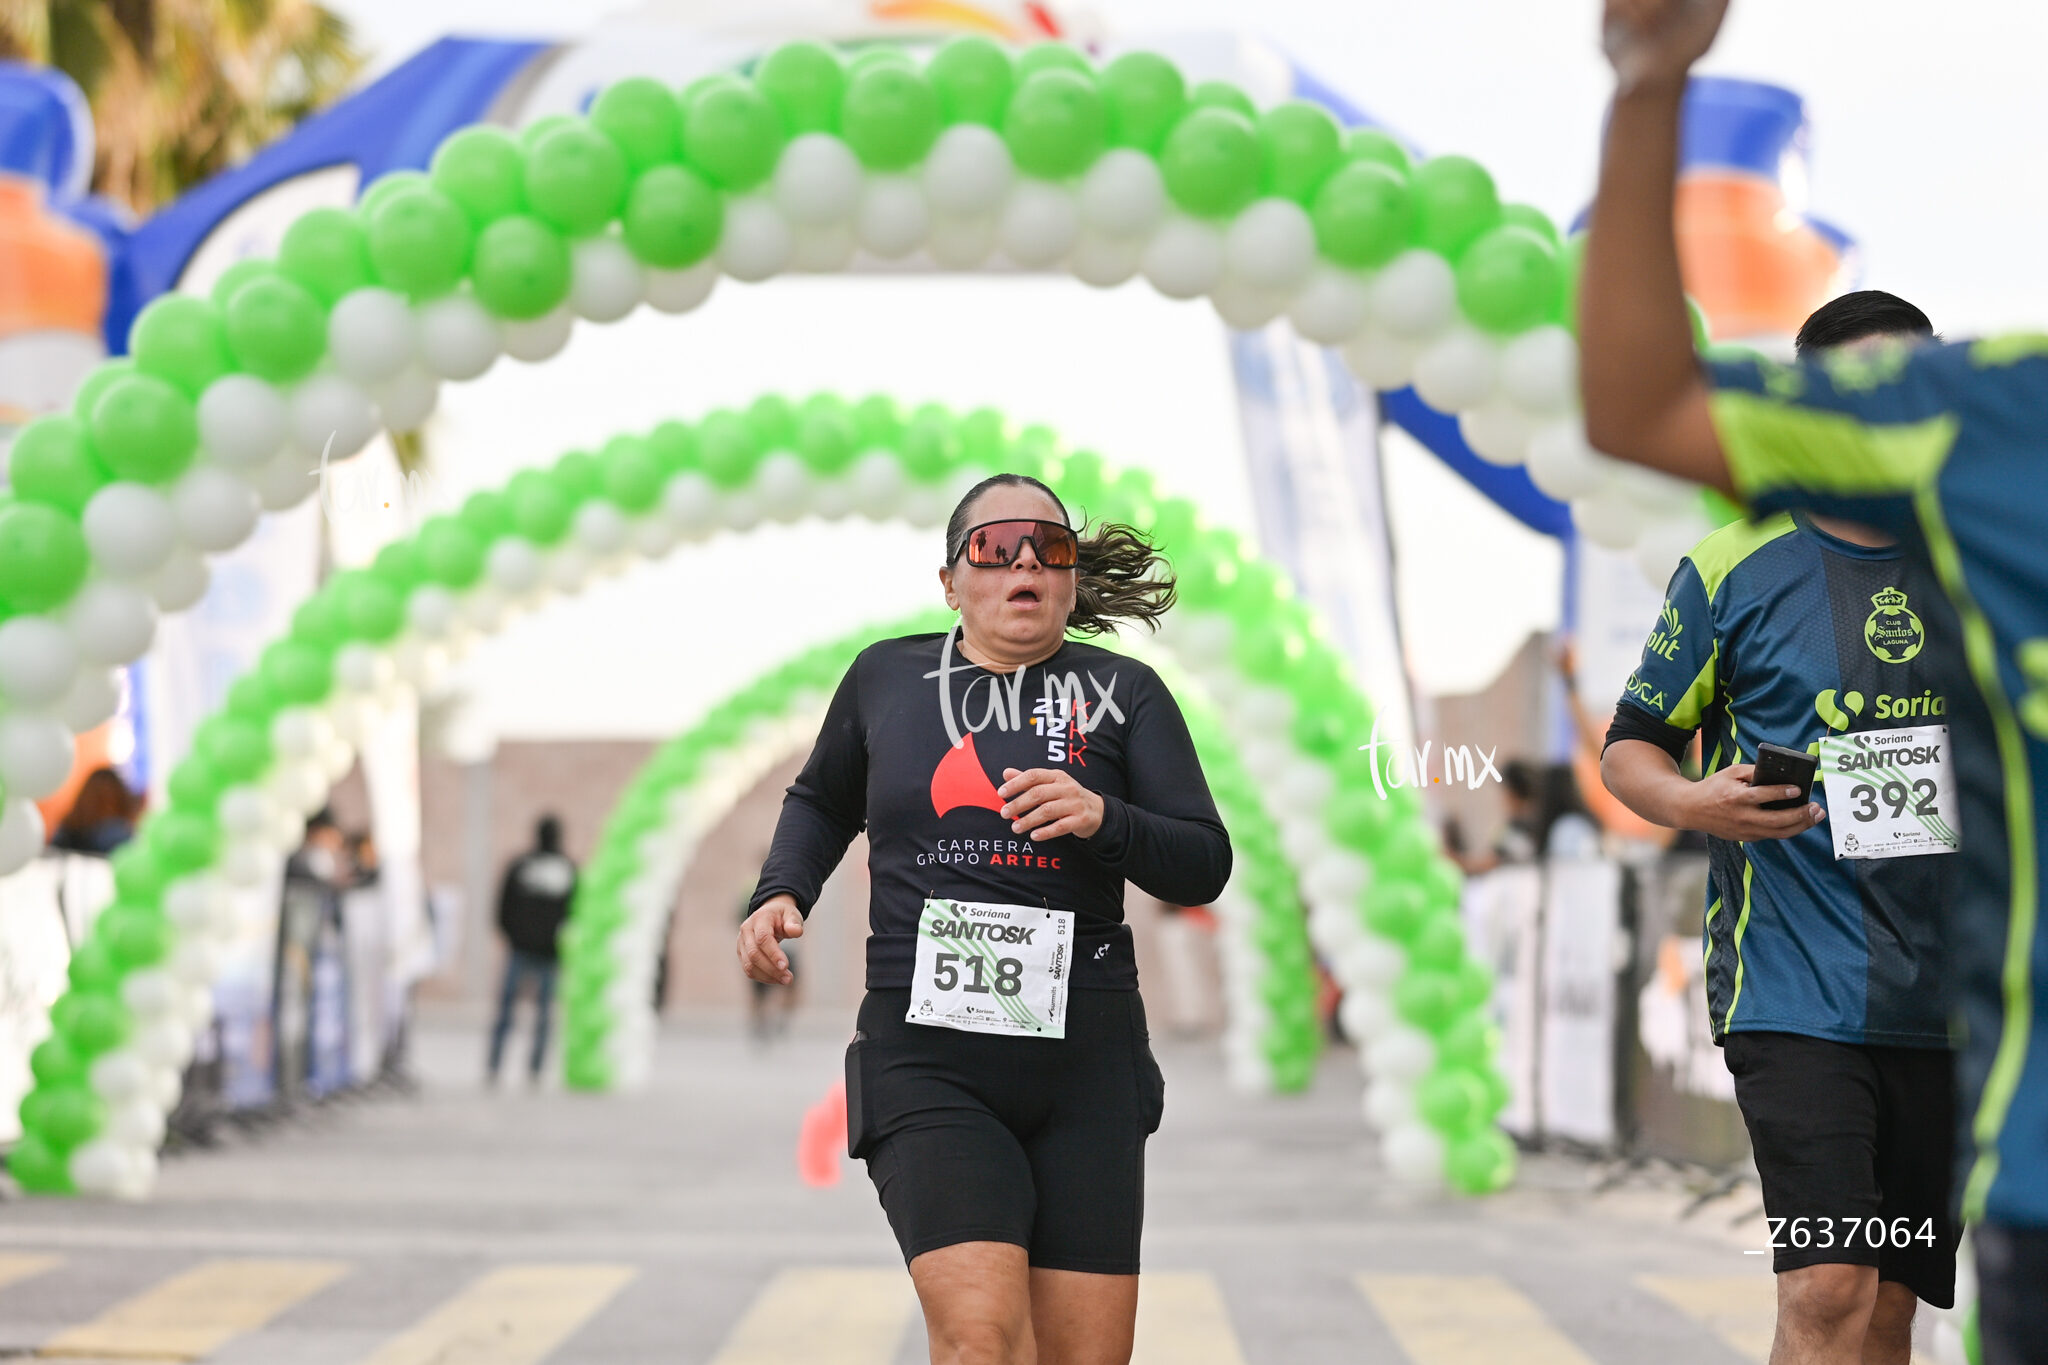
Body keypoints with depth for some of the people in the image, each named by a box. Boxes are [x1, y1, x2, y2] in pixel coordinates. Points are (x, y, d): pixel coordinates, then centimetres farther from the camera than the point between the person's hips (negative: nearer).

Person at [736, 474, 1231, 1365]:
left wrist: (1105, 820, -16)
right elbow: (821, 803, 29)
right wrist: (780, 894, 10)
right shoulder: (887, 676, 10)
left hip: (1084, 1064, 1)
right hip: (928, 1064, -1)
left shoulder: (1122, 693, 7)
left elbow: (1204, 866, 2)